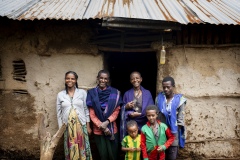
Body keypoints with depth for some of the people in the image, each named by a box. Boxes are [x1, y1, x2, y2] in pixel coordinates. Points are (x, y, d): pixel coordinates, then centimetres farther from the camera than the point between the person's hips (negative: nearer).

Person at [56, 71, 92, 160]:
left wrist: (88, 126, 1)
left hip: (81, 126, -1)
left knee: (83, 149, 3)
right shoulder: (60, 95, 5)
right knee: (70, 150, 6)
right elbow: (59, 113, 8)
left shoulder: (82, 92, 2)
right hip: (67, 127, 1)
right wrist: (60, 129, 6)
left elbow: (86, 110, 4)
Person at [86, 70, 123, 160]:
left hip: (112, 129, 0)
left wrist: (107, 122, -16)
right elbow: (91, 114, -2)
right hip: (98, 130, 1)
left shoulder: (114, 93, -1)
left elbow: (116, 111, -2)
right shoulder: (92, 93, -1)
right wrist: (101, 126, -12)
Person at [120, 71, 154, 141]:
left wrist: (140, 114, -13)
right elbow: (122, 110, 8)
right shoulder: (127, 94, 7)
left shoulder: (147, 93, 5)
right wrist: (126, 107, -14)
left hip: (144, 125, 0)